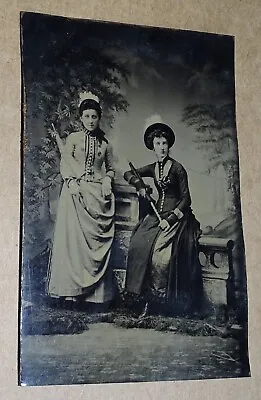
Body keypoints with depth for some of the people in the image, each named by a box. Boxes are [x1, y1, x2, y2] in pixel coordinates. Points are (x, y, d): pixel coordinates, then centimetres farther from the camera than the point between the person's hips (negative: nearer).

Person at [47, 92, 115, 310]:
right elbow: (64, 164, 2)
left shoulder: (105, 143, 12)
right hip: (75, 192, -1)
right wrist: (71, 182, -13)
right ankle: (72, 288, -4)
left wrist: (107, 181, 1)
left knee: (97, 240, -3)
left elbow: (110, 168, 20)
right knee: (73, 238, -8)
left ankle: (97, 291, 1)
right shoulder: (72, 138, 7)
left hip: (98, 193, 2)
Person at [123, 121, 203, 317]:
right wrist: (140, 185, 4)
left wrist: (171, 219, -15)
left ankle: (157, 298, -14)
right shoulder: (153, 168, 12)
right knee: (139, 246, -19)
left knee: (161, 251, -27)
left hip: (176, 215, -5)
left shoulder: (177, 168, -4)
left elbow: (186, 198, -6)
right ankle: (147, 300, -16)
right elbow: (129, 173, 25)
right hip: (157, 214, 5)